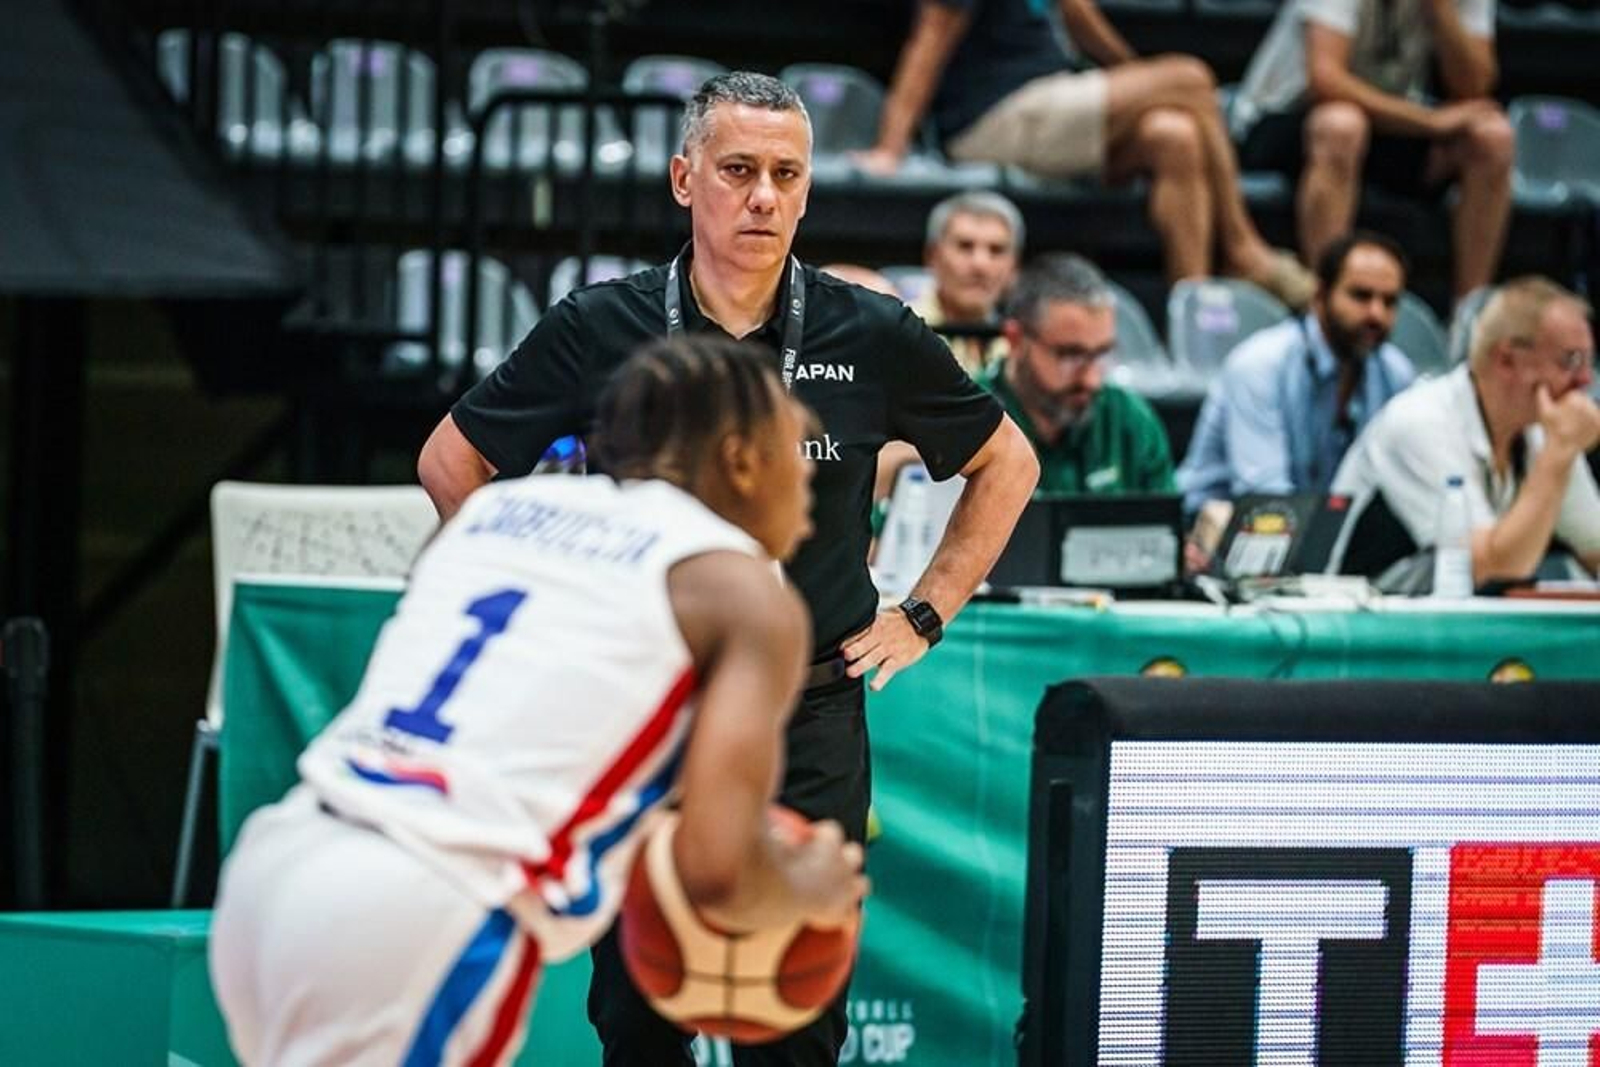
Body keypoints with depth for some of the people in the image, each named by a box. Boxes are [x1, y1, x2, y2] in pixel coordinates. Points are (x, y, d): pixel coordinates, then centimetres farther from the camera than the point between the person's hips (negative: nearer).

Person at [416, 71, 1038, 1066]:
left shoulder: (874, 338, -1)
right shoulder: (600, 330, -1)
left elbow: (1007, 463, 15)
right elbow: (452, 462, 12)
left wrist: (925, 616, 9)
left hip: (808, 723, -1)